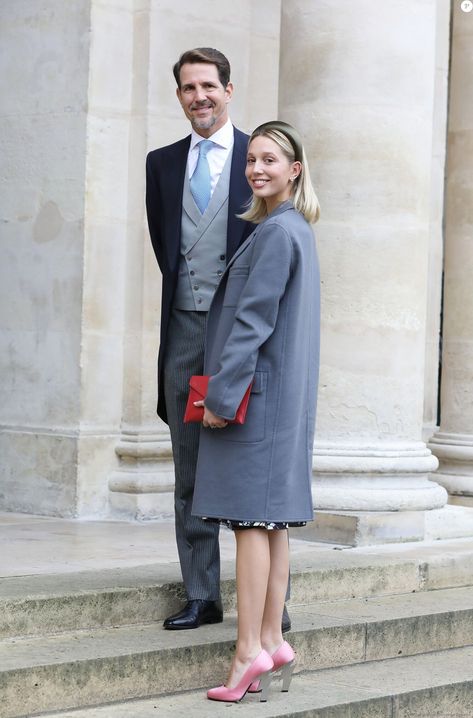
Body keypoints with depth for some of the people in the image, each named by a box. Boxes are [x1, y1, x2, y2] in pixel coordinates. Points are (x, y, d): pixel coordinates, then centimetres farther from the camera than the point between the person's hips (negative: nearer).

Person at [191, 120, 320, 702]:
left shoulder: (275, 232, -13)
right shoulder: (295, 230, 17)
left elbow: (253, 319, -18)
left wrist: (222, 393, -17)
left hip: (257, 391, -10)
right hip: (283, 393, 10)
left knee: (252, 517, -9)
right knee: (270, 521, 10)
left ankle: (249, 651, -9)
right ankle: (271, 643, 14)